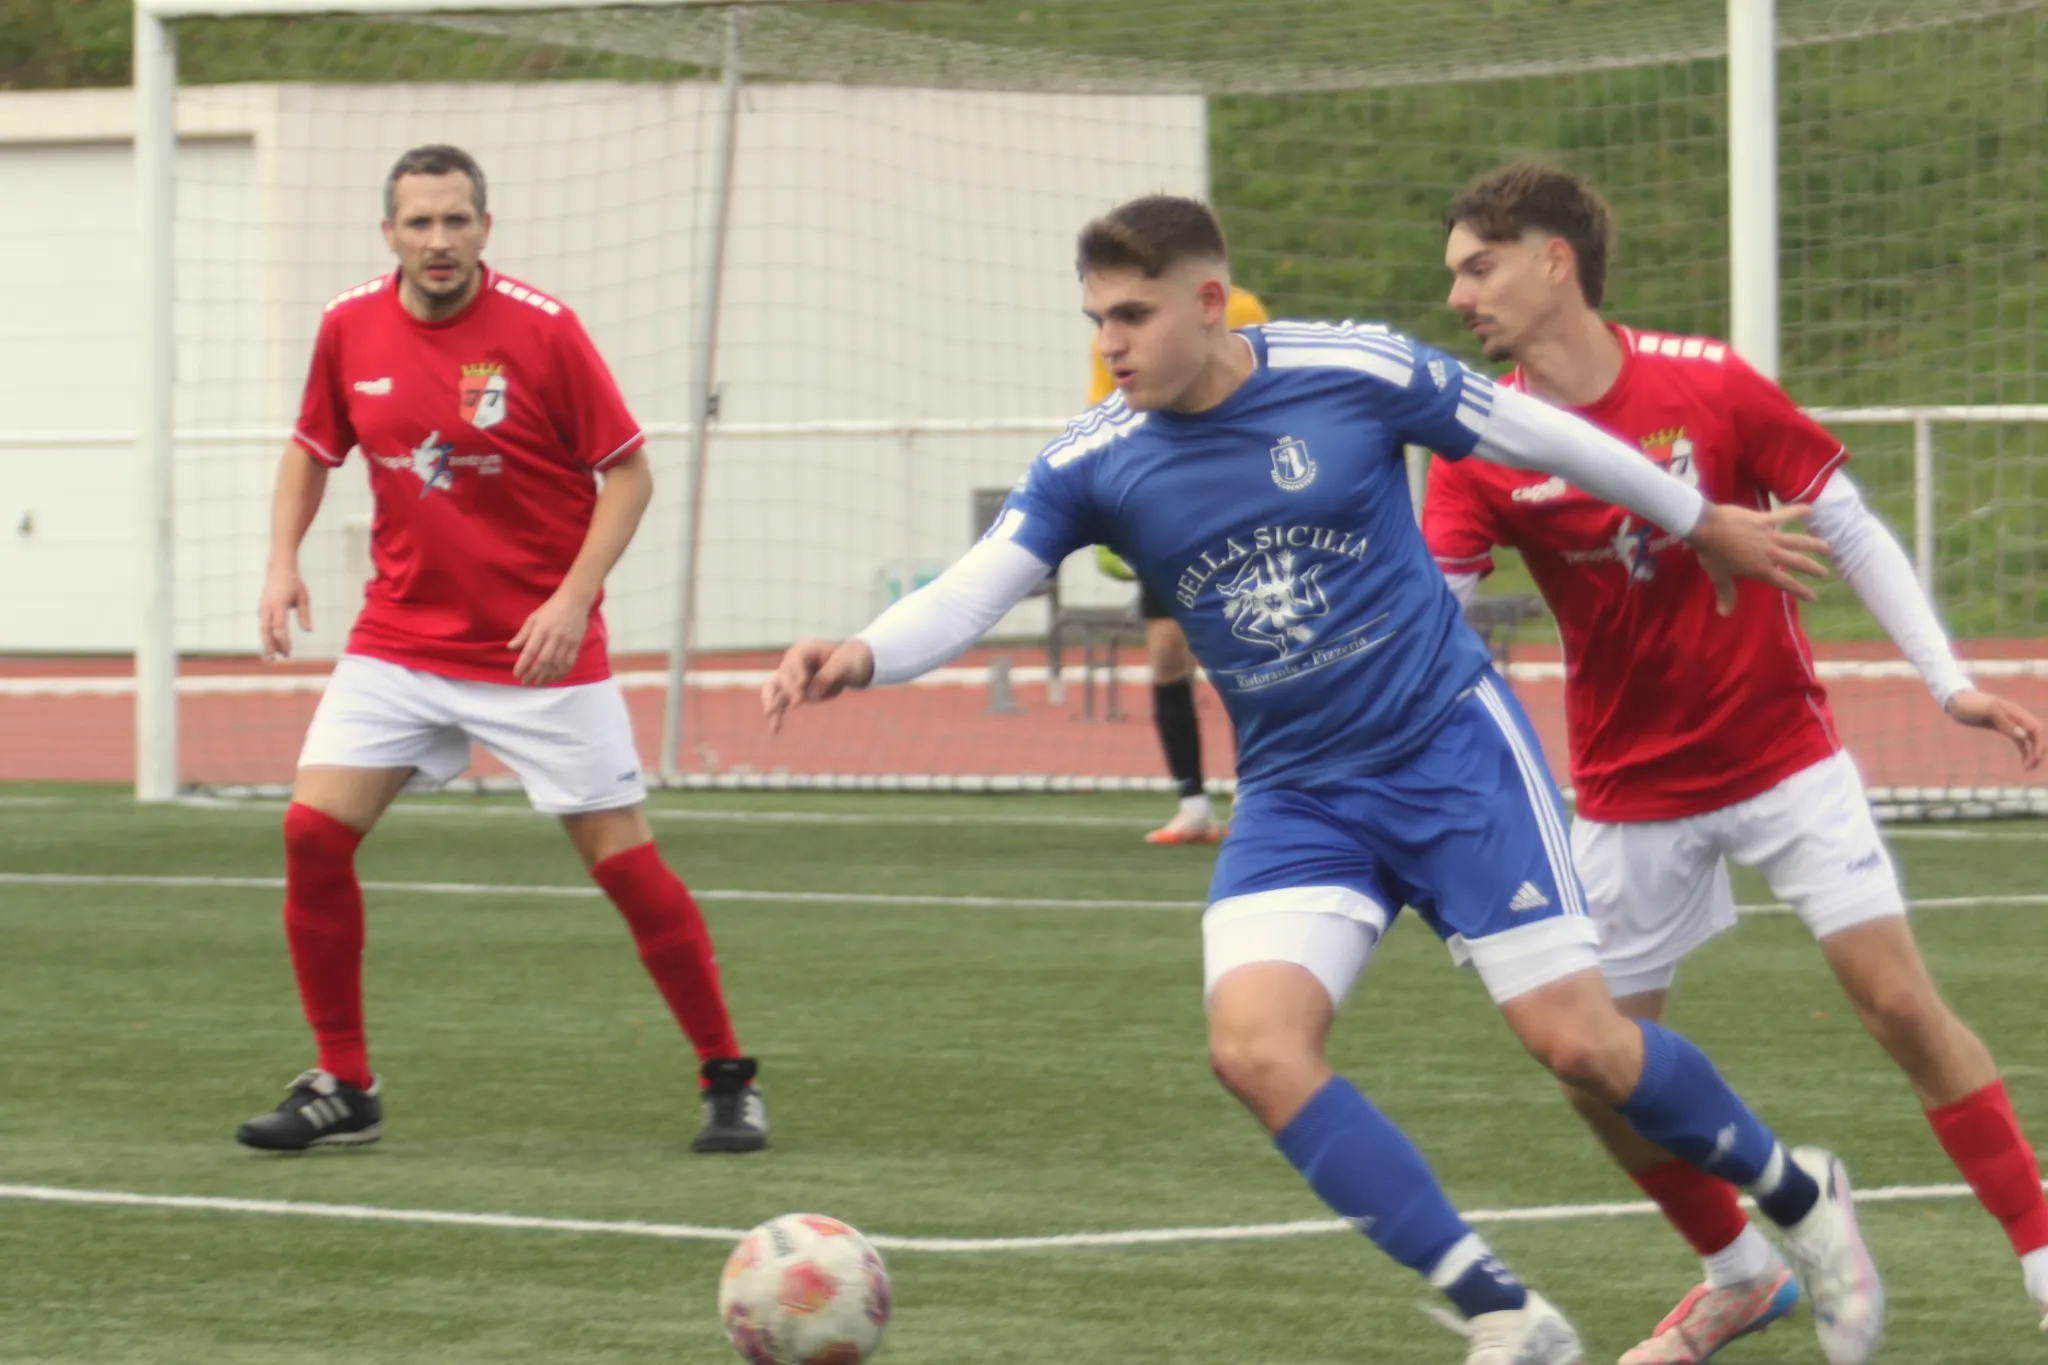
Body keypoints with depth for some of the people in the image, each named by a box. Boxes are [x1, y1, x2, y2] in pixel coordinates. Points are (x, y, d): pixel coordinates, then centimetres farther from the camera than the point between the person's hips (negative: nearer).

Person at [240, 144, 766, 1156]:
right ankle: (343, 1089, 4)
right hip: (400, 641, 4)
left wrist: (573, 597, -17)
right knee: (313, 830, -9)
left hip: (539, 649, -4)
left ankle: (727, 1081, 11)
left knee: (623, 858, -4)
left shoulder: (540, 330, -13)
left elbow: (628, 471, -7)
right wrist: (282, 561, 1)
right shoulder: (350, 328, -1)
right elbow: (312, 448, 16)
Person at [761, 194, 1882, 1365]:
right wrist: (862, 656, -34)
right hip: (1295, 798, 3)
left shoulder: (1353, 371, -13)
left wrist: (1704, 523, 12)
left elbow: (1536, 434, 0)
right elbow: (972, 592, -12)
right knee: (1253, 1042, -20)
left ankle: (1797, 1193, 23)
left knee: (1576, 1039, -7)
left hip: (1451, 747, -3)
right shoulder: (1095, 464, -6)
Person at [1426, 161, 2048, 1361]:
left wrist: (1950, 681, -8)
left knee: (1898, 997, -12)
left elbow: (1849, 530, -3)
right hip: (1630, 795, 2)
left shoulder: (1709, 385, -10)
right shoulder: (1480, 450, -7)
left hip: (1781, 752, -2)